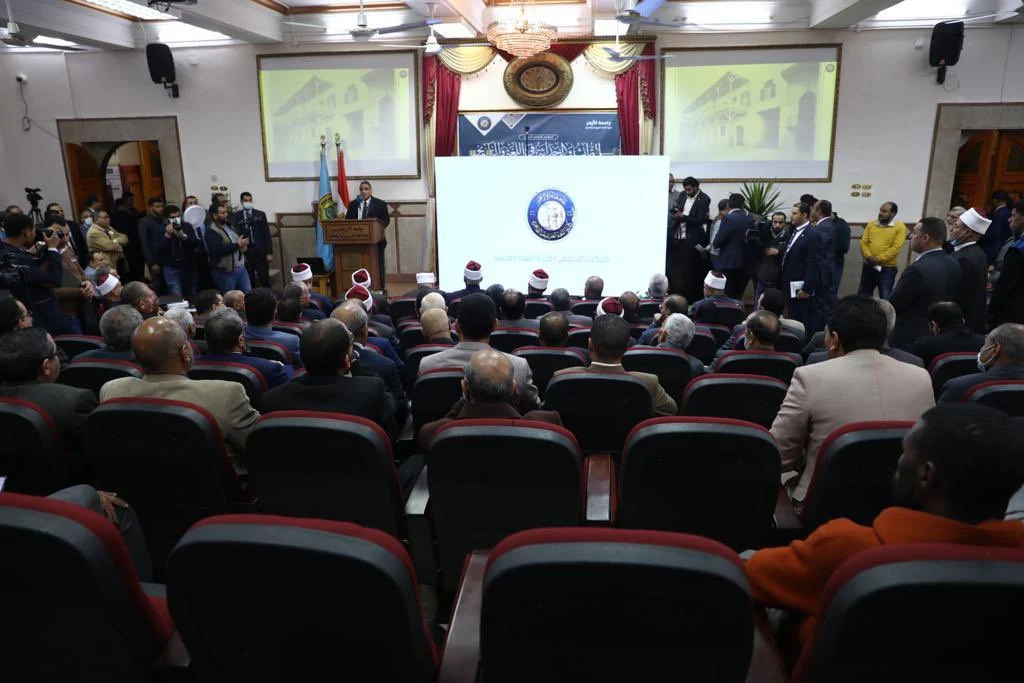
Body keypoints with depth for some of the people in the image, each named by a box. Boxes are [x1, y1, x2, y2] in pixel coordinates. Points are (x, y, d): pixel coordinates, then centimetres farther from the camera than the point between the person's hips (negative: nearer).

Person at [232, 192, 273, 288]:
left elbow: (266, 234, 5)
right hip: (245, 252, 0)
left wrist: (269, 252, -1)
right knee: (248, 281, 5)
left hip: (261, 252, 0)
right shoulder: (236, 216, 4)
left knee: (264, 280, 2)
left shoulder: (260, 214, 8)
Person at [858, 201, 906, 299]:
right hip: (868, 266, 5)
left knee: (885, 297, 0)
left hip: (887, 268, -4)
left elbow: (895, 248, -13)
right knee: (863, 294, 14)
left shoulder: (900, 227, -6)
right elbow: (863, 243, 2)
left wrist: (878, 260, -18)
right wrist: (869, 257, -15)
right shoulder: (871, 224, 7)